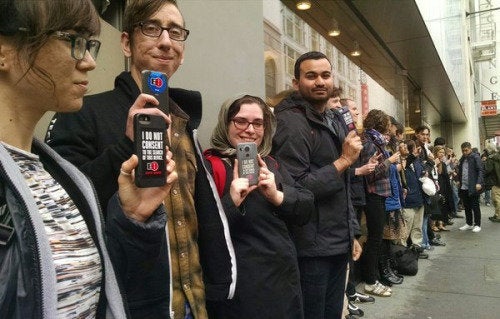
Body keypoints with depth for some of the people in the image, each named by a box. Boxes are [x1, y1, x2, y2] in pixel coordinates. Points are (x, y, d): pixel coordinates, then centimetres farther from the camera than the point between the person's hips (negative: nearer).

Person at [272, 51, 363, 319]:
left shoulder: (335, 122, 13)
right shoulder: (291, 123, -15)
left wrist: (351, 234, 16)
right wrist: (344, 160, -17)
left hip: (338, 245, 8)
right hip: (310, 249, -8)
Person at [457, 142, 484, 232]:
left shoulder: (475, 157, -6)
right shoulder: (462, 159, 14)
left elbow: (480, 170, -11)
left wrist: (479, 183, -19)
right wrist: (459, 180, 9)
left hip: (473, 187, -6)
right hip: (463, 187, 6)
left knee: (475, 206, 2)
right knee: (466, 206, 12)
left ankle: (477, 225, 13)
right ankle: (469, 224, 23)